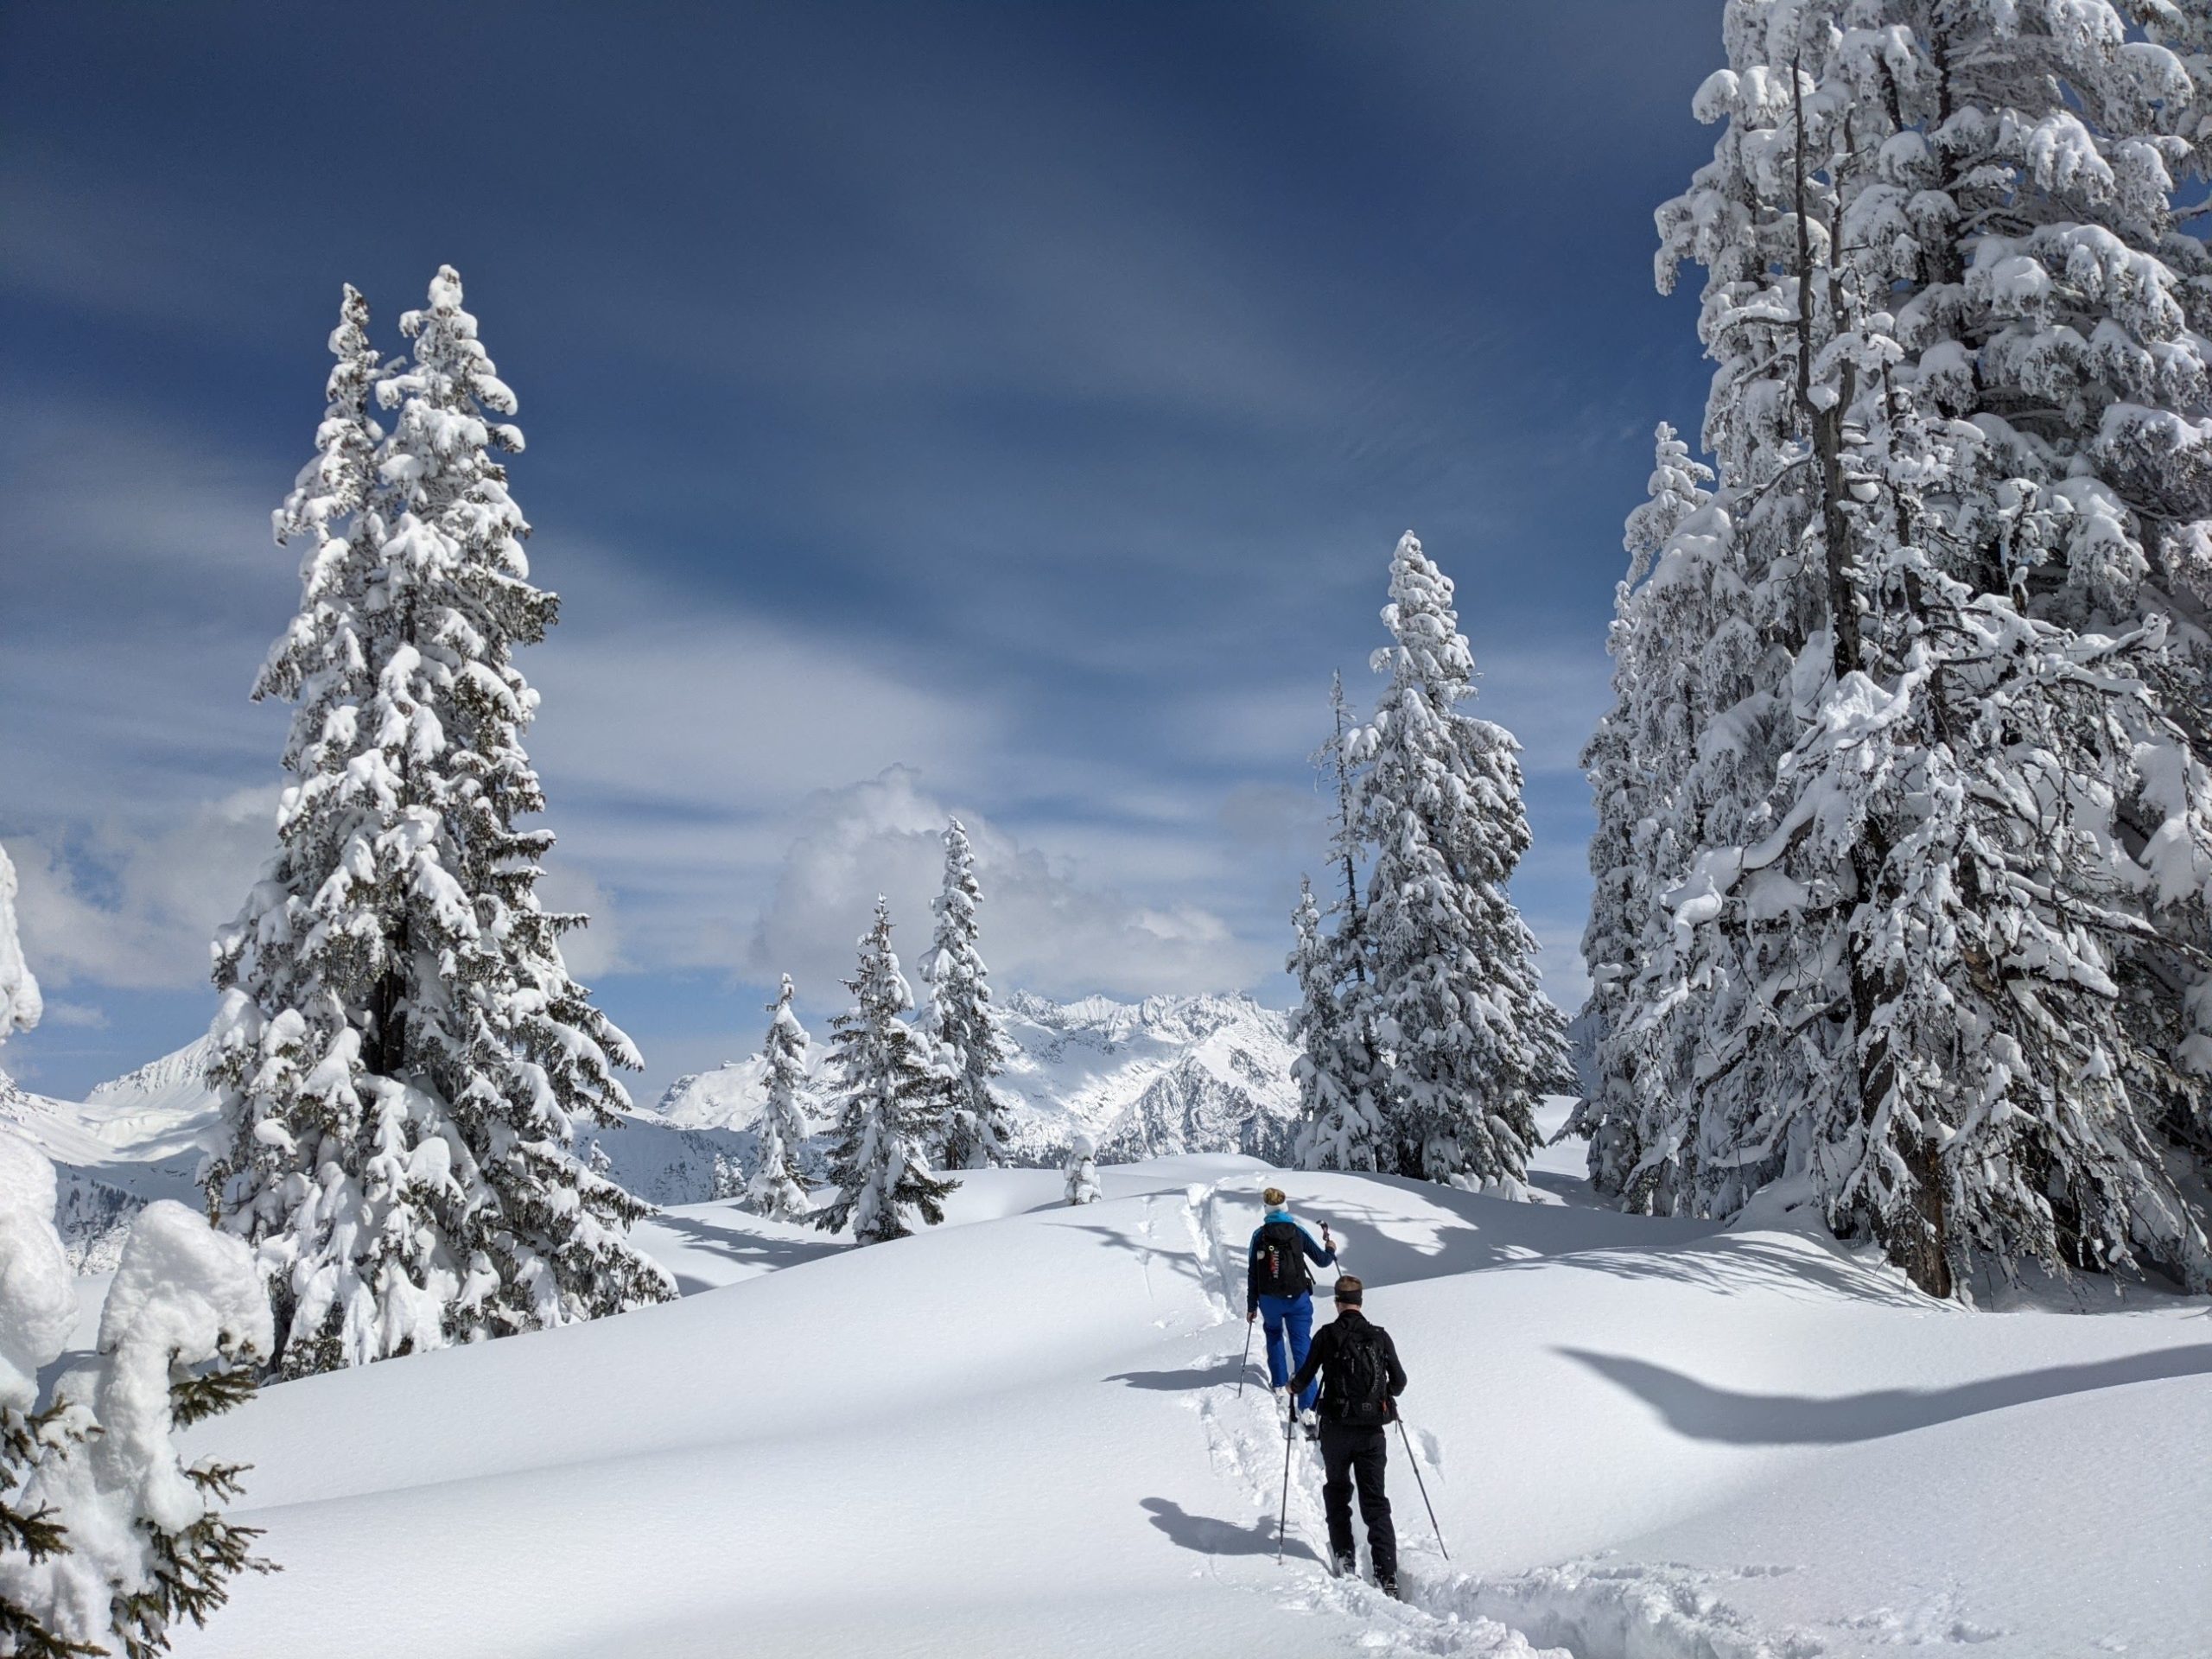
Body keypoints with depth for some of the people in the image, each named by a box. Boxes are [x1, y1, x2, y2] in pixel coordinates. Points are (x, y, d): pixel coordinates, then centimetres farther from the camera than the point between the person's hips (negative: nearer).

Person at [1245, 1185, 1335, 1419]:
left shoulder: (1260, 1235, -4)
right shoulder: (1298, 1232, -5)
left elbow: (1252, 1273, -1)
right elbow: (1322, 1260, 3)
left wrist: (1251, 1306, 7)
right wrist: (1331, 1250, 26)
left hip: (1269, 1300, 1)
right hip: (1297, 1299, -1)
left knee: (1273, 1333, 32)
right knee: (1302, 1348, 0)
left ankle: (1279, 1383, 33)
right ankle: (1308, 1406, -11)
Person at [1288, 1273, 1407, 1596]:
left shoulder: (1327, 1335, -6)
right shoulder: (1380, 1337, 0)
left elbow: (1305, 1376, -3)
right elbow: (1399, 1382, 7)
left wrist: (1293, 1385, 21)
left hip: (1337, 1428, -1)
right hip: (1372, 1432, 2)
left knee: (1336, 1490, 22)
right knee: (1375, 1501, 6)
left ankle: (1344, 1556, 16)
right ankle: (1386, 1574, -4)